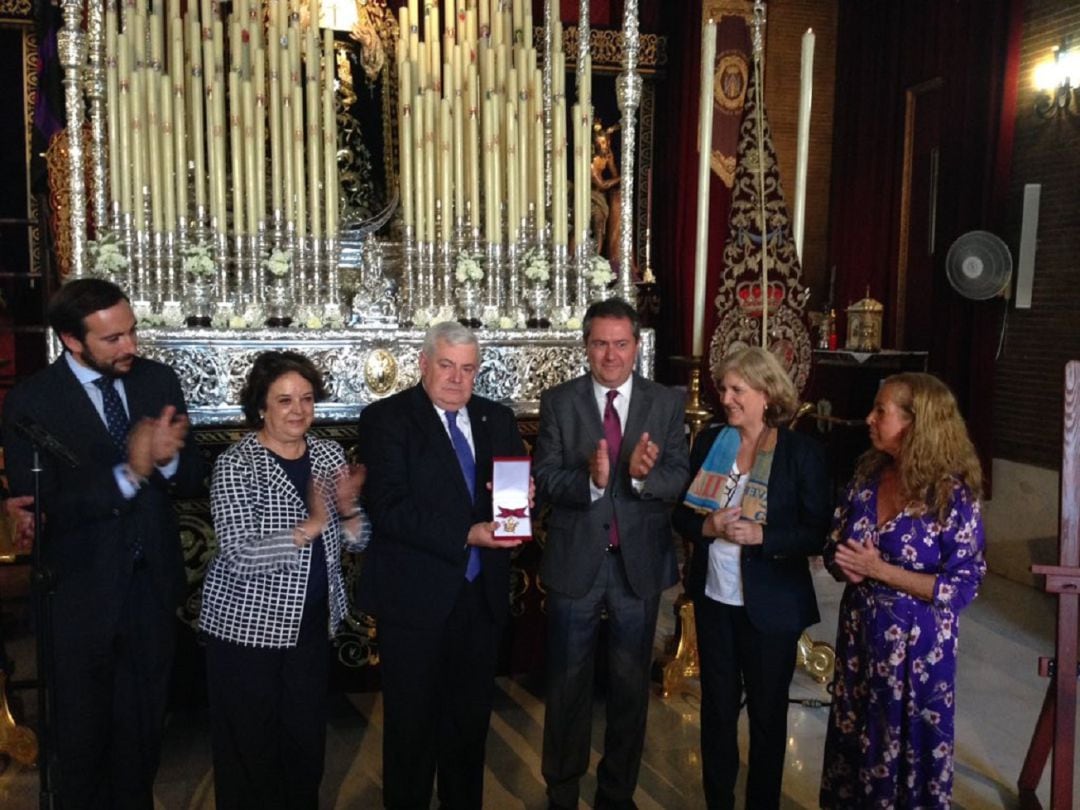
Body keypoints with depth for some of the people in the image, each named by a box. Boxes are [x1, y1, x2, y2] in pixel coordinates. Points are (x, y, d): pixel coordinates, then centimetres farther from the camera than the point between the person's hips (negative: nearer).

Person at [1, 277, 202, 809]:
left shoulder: (158, 380, -3)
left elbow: (193, 480, -1)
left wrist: (167, 459, -24)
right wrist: (128, 473, -31)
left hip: (153, 585, 3)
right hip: (81, 593, -3)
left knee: (143, 729, 20)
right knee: (82, 735, 18)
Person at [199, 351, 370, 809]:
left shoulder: (329, 455, 2)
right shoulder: (235, 465, -14)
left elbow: (358, 541, 3)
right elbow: (239, 555, -23)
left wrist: (347, 509, -17)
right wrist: (310, 526, -31)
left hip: (312, 627, 5)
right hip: (246, 628, -5)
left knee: (307, 742, 18)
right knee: (251, 750, 11)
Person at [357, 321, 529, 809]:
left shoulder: (498, 419, 8)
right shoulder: (386, 418, -8)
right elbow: (387, 508, -18)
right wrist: (466, 536, -24)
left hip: (481, 595, 5)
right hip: (416, 597, -4)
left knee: (471, 720, 18)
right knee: (412, 723, 12)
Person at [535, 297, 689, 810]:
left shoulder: (666, 404, -2)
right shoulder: (558, 402, -5)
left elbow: (680, 480, -10)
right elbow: (544, 480, -12)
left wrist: (643, 475, -30)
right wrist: (590, 479, -31)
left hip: (640, 562, 1)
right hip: (575, 561, -1)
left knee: (631, 686, 16)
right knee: (567, 685, 14)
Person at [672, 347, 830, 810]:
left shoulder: (801, 452, -10)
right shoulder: (709, 442, 1)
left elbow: (817, 532, -10)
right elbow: (681, 515, 5)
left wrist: (760, 535, -23)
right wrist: (708, 526, -16)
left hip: (770, 606, -3)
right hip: (713, 598, 3)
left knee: (767, 712, 14)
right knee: (717, 706, 15)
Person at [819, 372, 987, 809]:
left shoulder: (953, 493, -17)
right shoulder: (868, 473, -1)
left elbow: (963, 586, -17)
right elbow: (834, 547, 7)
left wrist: (879, 570, -21)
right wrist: (848, 566, -16)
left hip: (916, 644, -5)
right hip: (859, 632, 5)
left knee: (909, 747, 13)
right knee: (852, 737, 20)